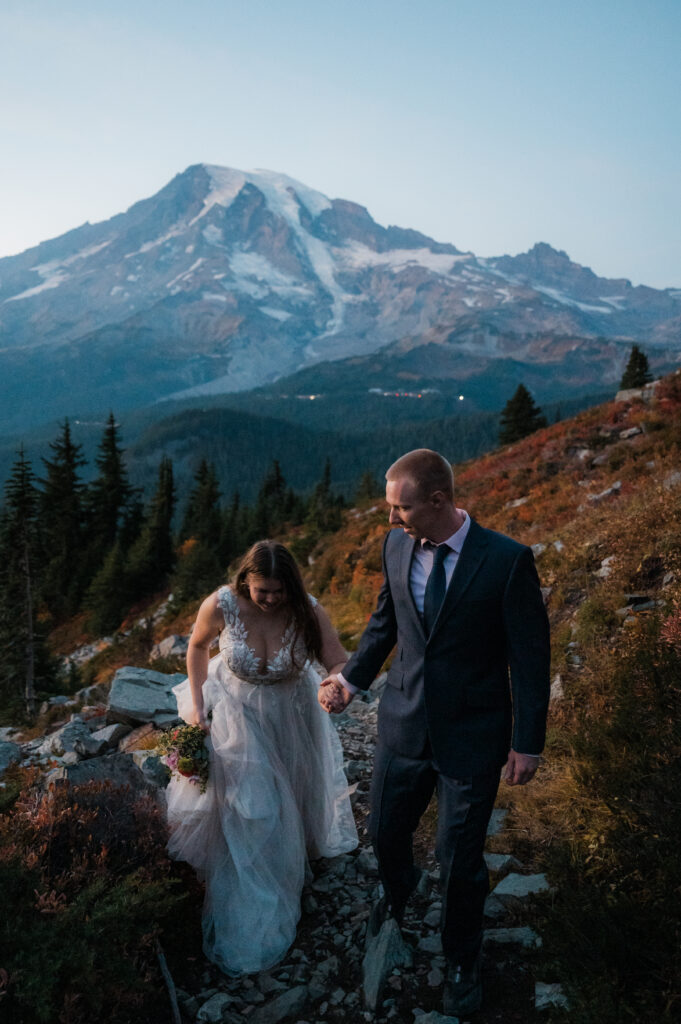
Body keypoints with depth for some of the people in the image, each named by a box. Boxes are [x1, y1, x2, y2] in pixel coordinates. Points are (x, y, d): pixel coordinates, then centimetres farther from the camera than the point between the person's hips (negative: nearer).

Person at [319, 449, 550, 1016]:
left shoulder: (508, 560, -21)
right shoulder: (396, 546, -6)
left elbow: (530, 655, -13)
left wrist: (527, 742, -8)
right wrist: (351, 679, 3)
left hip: (473, 736, -4)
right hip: (404, 724, 4)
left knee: (460, 861, 11)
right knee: (385, 831, 22)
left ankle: (463, 959, 42)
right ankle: (398, 890, 59)